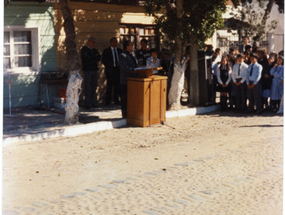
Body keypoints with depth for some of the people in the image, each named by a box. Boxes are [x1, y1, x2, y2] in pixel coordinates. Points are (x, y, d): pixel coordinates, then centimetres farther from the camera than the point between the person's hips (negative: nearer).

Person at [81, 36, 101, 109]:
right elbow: (86, 58, -11)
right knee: (88, 88, -8)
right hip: (87, 70, -5)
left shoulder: (95, 50, 19)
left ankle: (93, 103, 9)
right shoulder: (84, 49, 3)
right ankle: (87, 104, -6)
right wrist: (95, 57, -2)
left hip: (94, 70, 5)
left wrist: (92, 58, -9)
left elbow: (99, 58, 6)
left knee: (94, 87, 4)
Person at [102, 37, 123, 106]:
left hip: (118, 69, 3)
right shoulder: (106, 51, 4)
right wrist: (108, 66, -8)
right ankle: (108, 101, 2)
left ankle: (116, 100, 10)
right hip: (110, 70, -3)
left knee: (117, 86, 4)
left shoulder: (120, 51, 14)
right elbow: (103, 60, 1)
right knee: (109, 86, -3)